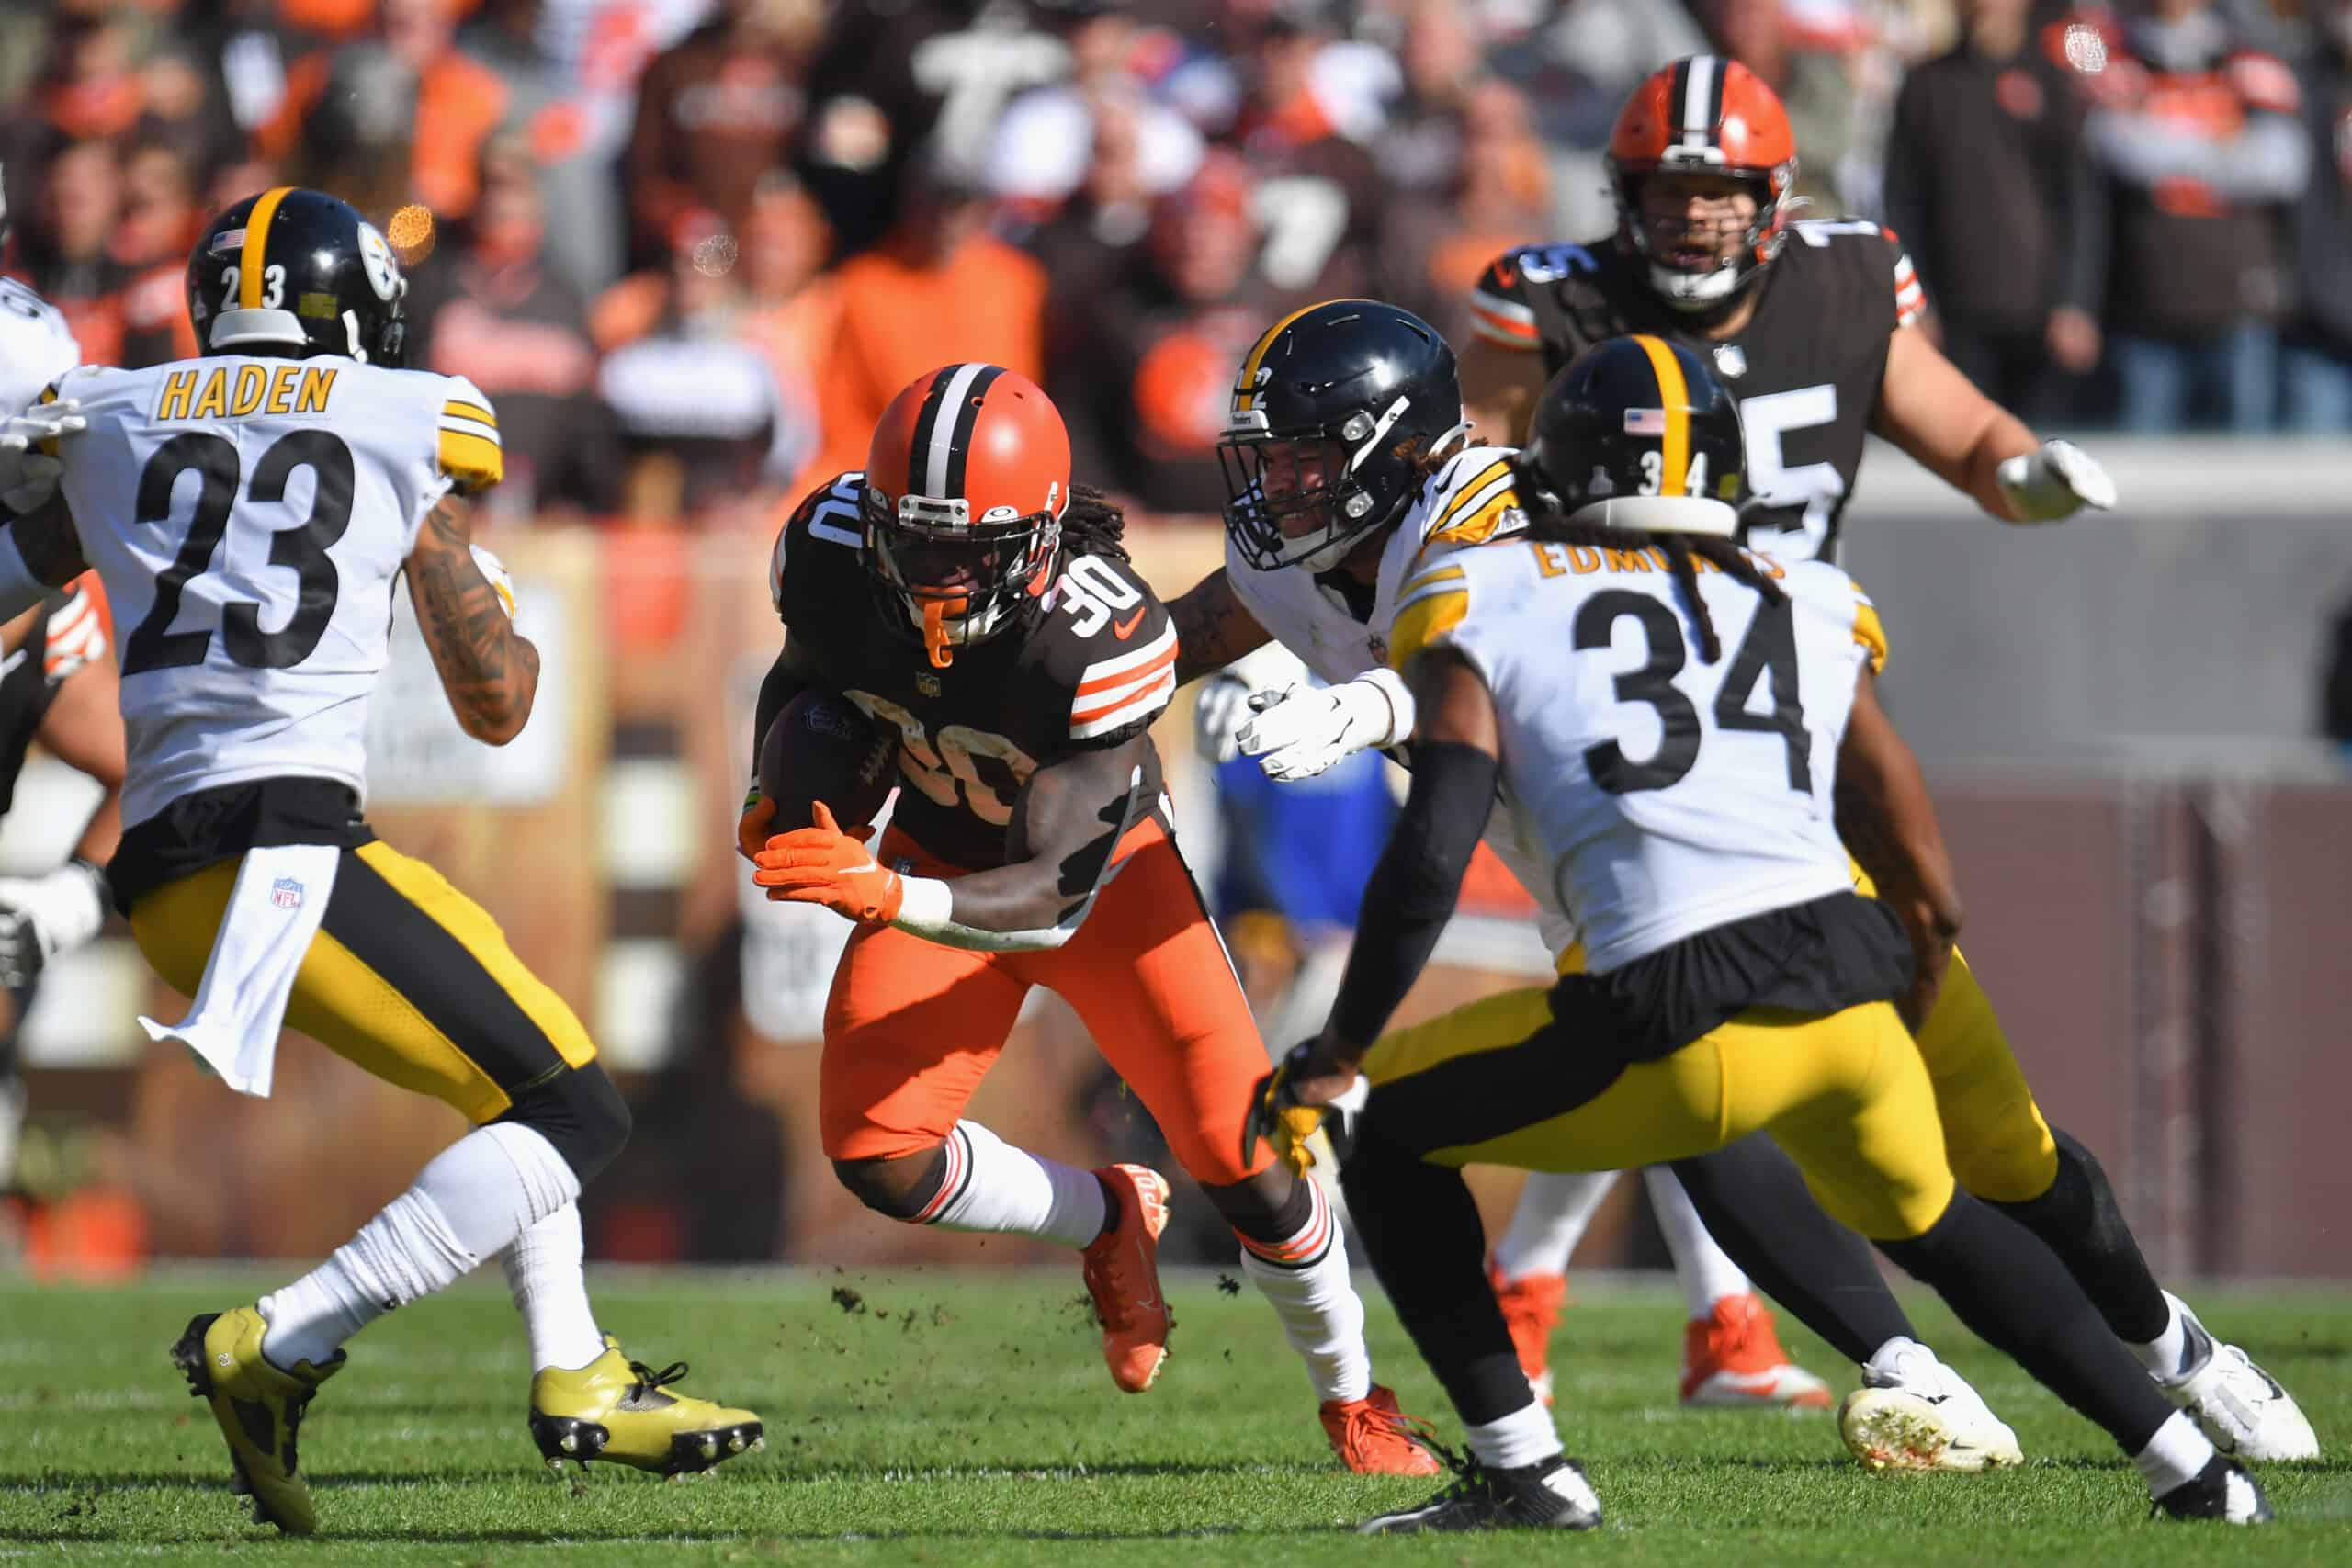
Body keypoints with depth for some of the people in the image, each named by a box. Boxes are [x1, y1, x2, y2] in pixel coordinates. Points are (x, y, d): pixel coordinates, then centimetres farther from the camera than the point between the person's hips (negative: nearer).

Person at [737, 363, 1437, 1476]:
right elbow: (802, 677, 3)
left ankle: (1353, 1402, 20)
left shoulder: (1101, 637, -37)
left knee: (1243, 1157, -8)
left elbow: (1059, 892, -37)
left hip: (1105, 866, -3)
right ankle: (1108, 1220, 15)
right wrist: (778, 803, -14)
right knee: (876, 1154, -15)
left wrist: (888, 896, -52)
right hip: (938, 859, 3)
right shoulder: (830, 554, -25)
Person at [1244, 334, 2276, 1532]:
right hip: (1851, 987, 5)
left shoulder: (1488, 605, 9)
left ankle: (1520, 1470, 10)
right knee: (1928, 1220, 34)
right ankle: (2192, 1469, 31)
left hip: (1685, 1028, -5)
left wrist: (1338, 1058, 8)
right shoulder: (1811, 612, 20)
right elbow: (1934, 899, 20)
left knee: (1382, 1129, 17)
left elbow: (1430, 861, -2)